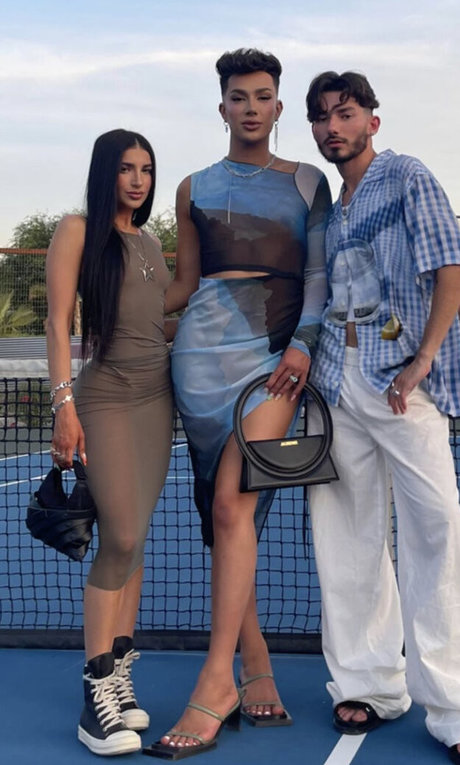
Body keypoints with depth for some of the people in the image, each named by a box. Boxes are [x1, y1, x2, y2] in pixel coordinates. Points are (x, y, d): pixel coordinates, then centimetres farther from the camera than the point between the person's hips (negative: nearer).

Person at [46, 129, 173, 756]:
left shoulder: (150, 243, 17)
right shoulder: (78, 231, -1)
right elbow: (59, 322, -8)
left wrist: (181, 393, 12)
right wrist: (64, 404, -16)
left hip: (158, 398, 6)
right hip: (106, 398, -6)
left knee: (133, 540, 5)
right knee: (121, 539, -13)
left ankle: (118, 675, 11)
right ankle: (96, 689, -6)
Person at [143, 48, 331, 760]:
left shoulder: (308, 182, 14)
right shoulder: (195, 189, 17)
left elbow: (319, 271, 7)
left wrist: (304, 343, -7)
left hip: (280, 349, -2)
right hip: (205, 348, 2)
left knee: (232, 504, -15)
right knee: (225, 514, 0)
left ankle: (216, 683, -12)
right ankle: (256, 670, 9)